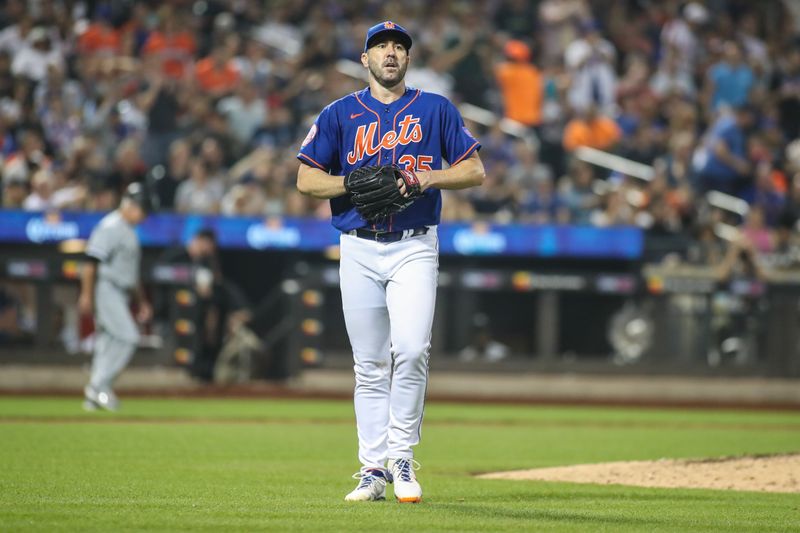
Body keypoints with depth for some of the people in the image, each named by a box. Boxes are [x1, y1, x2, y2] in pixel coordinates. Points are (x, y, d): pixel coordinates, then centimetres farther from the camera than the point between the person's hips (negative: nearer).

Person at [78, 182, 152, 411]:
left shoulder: (129, 231, 19)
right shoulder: (110, 227, -11)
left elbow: (131, 271, 26)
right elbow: (92, 262, -17)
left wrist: (142, 301, 26)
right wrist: (86, 295, -22)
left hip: (120, 294, 9)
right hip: (106, 290, -9)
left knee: (109, 343, 7)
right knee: (127, 337, -16)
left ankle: (95, 395, 10)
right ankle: (98, 386, -13)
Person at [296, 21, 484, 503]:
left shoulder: (436, 110, 8)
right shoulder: (340, 114, 10)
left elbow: (475, 171, 7)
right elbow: (306, 179, 7)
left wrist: (428, 177, -10)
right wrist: (352, 183, -10)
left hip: (414, 248, -1)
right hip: (359, 250, 1)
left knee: (412, 350, -18)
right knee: (370, 364, 2)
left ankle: (402, 456, -6)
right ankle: (374, 469, 6)